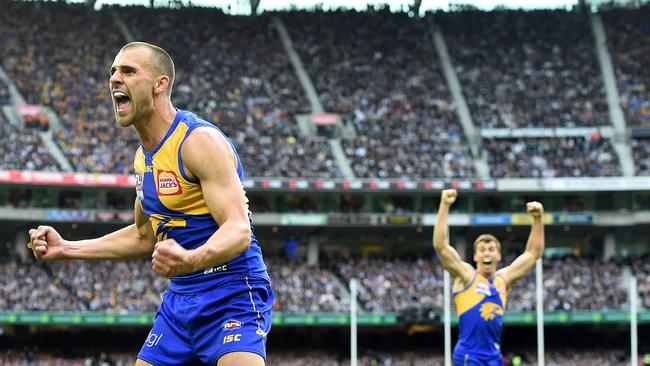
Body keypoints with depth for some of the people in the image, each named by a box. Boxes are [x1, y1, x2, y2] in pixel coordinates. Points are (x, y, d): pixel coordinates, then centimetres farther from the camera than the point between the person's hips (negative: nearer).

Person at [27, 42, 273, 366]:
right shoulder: (144, 156, 11)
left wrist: (191, 260, -46)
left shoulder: (201, 141, -17)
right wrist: (66, 249, 18)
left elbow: (238, 231, -26)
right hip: (180, 300, 9)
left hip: (233, 295, -8)